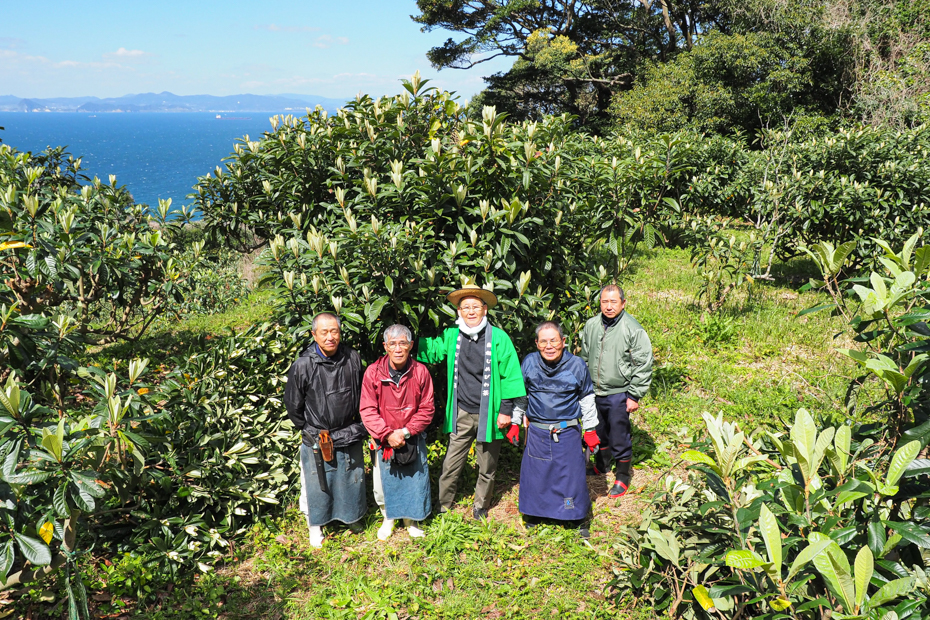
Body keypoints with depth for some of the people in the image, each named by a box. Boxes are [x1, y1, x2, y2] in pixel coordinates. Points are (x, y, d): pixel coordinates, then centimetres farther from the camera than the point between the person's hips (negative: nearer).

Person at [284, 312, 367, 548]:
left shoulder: (352, 359, -7)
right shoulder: (302, 366, -16)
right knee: (317, 484, 11)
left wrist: (359, 426, 10)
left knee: (352, 480, 18)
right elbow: (293, 405, -3)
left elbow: (362, 394, 9)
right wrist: (310, 431, 3)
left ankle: (352, 517, 43)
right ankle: (315, 525, 34)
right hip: (317, 438, -3)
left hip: (350, 436, 3)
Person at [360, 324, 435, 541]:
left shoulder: (421, 372, -10)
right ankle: (388, 518, 36)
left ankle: (412, 520, 34)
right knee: (383, 483, 10)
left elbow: (427, 409, -6)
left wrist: (405, 431, -15)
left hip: (413, 439, 0)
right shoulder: (373, 373, -12)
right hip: (384, 441, 0)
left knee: (415, 481, 9)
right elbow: (368, 411, -10)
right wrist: (387, 434, -18)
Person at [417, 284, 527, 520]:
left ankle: (481, 506, 32)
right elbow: (427, 349, 15)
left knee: (487, 466, 13)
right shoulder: (451, 336, 3)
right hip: (461, 413, 2)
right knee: (451, 464, 7)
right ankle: (442, 505, 24)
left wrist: (506, 409, -5)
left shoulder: (498, 337, -5)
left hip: (489, 414, -2)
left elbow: (510, 375, -3)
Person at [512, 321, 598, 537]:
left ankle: (577, 519, 26)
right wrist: (515, 422, 11)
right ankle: (532, 516, 32)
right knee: (533, 474, 9)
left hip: (568, 432, -1)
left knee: (572, 476, 4)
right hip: (537, 432, 1)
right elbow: (520, 395, 10)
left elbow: (587, 399, 5)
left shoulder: (576, 364, -7)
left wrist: (590, 430, 7)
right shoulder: (529, 363, -4)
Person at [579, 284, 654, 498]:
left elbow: (643, 366, -10)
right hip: (594, 392, 5)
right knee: (598, 431, 21)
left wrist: (634, 395, -11)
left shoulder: (633, 330, -13)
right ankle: (601, 464, 45)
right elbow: (584, 358, 15)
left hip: (618, 394, -5)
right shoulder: (591, 325, 2)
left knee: (619, 436, 3)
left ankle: (623, 476, 24)